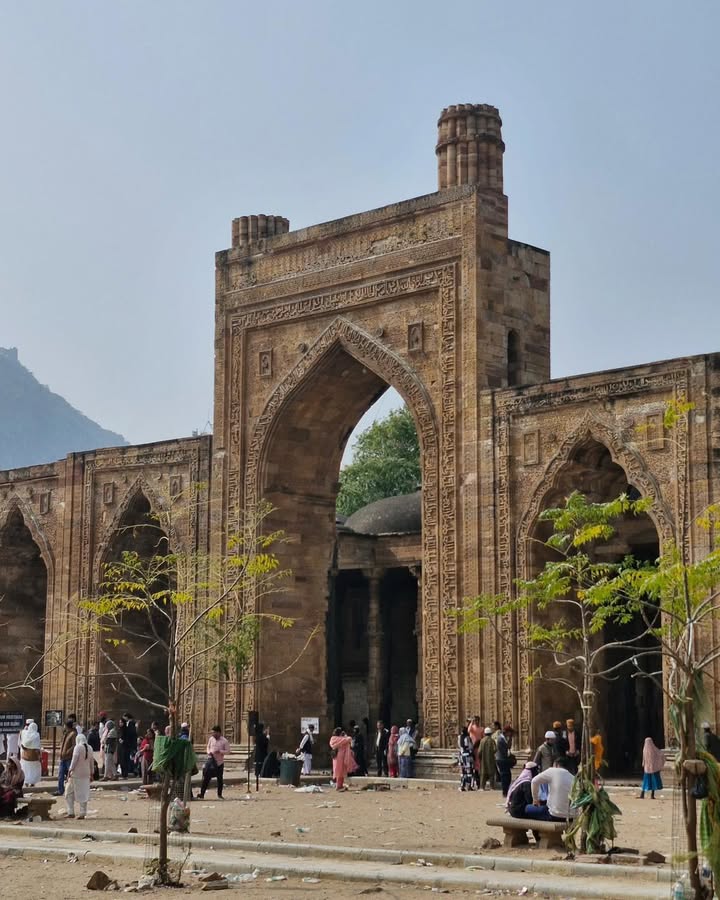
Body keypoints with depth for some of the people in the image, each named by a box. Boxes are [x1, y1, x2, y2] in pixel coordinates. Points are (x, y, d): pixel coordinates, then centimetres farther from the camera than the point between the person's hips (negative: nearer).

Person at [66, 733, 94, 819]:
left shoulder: (78, 747, -9)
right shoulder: (89, 749, 9)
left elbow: (74, 760, -15)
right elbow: (92, 762, 13)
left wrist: (69, 771, -12)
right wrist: (91, 774, 20)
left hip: (76, 774, -6)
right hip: (86, 775, 6)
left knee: (69, 793, 5)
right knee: (84, 794, 8)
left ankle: (71, 813, 2)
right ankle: (83, 813, 7)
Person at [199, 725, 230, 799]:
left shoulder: (224, 741, -7)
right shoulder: (211, 739, 3)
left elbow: (228, 750, -5)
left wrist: (220, 751, -21)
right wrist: (209, 752, -5)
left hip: (219, 761, -2)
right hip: (211, 759, 2)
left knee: (219, 778, 8)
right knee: (206, 777, -5)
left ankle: (219, 795, 20)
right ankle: (202, 794, -4)